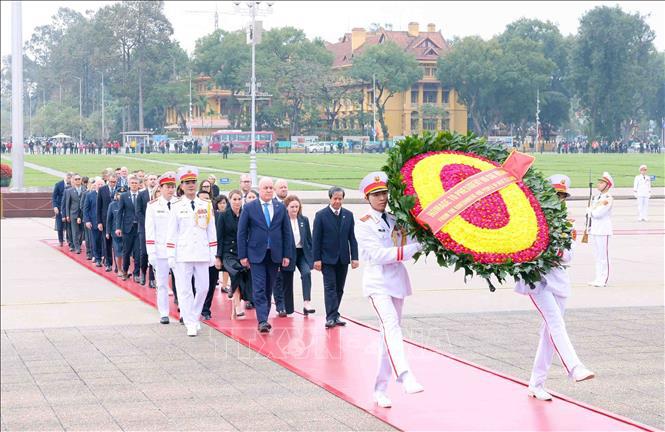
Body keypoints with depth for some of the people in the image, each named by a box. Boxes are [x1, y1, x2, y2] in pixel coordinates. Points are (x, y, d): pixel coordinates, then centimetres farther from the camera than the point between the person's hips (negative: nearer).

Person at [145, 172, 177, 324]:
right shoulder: (153, 206, 2)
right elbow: (150, 231, 0)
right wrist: (151, 252, -6)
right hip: (161, 250, -1)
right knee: (162, 283, 4)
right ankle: (164, 314, 11)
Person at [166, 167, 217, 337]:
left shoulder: (206, 206, 8)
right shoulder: (176, 207, 2)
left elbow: (211, 231, 10)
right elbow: (172, 232, 2)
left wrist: (212, 254, 7)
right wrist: (171, 255, -3)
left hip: (202, 255, 2)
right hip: (183, 255, -2)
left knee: (203, 288, 5)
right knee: (184, 290, -3)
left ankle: (194, 317, 26)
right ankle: (190, 324, 1)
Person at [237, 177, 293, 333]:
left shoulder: (280, 208, 8)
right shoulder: (249, 207, 0)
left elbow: (286, 232, 9)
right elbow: (242, 232, 0)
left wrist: (287, 255, 3)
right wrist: (243, 255, -5)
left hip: (275, 254, 3)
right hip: (256, 254, -3)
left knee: (269, 289, 8)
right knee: (259, 289, -10)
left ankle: (264, 318, 18)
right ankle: (262, 321, -16)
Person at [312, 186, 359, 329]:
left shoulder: (348, 215, 8)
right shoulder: (321, 215, -3)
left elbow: (352, 238, 8)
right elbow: (316, 239, -4)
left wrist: (354, 257, 1)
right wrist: (316, 259, -10)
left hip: (343, 259, 4)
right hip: (327, 258, -4)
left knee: (339, 289, 7)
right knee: (330, 287, -8)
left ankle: (334, 315, 15)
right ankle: (331, 317, -11)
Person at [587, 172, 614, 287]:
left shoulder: (609, 199, -11)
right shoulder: (596, 197, 15)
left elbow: (598, 213, -18)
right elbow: (590, 213, 17)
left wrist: (589, 210, -1)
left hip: (603, 231, -8)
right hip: (594, 230, 8)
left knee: (603, 256, -5)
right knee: (597, 256, 12)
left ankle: (604, 280, -2)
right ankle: (598, 278, 18)